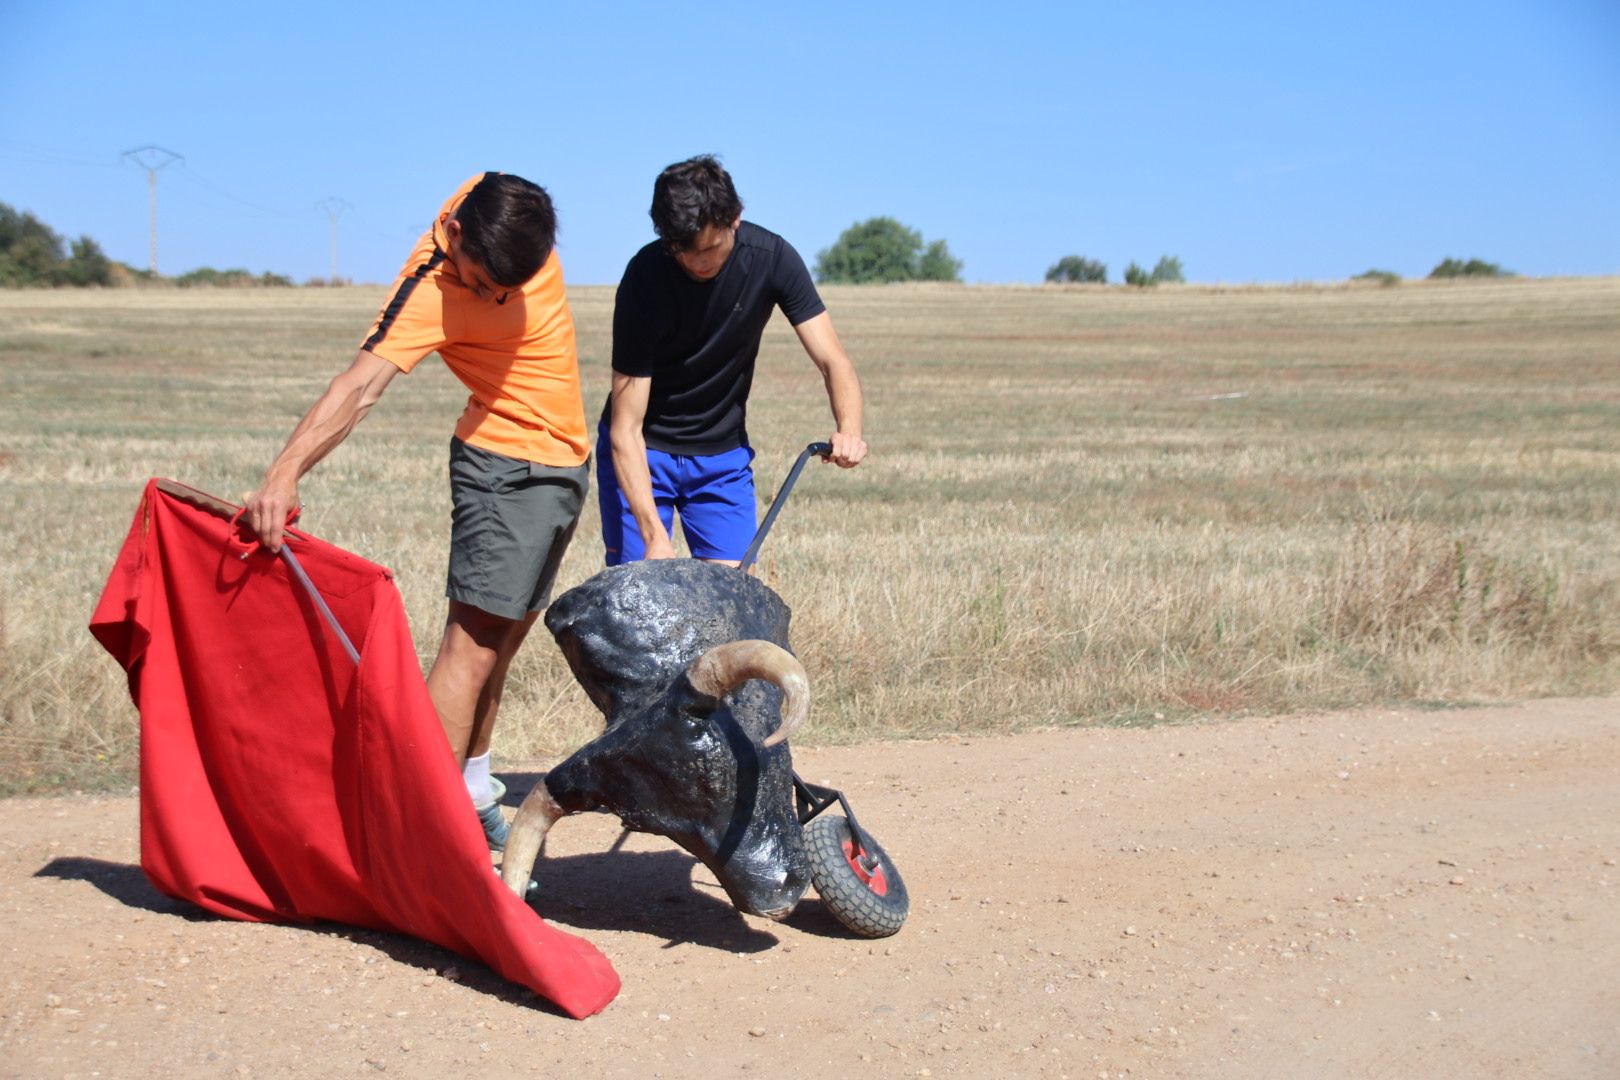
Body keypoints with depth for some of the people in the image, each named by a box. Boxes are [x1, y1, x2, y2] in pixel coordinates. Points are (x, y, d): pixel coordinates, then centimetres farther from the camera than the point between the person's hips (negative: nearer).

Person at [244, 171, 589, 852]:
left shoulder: (505, 204, -10)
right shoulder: (431, 291, -28)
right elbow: (361, 385, -39)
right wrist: (285, 471, -51)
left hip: (562, 463, 7)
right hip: (505, 464, -7)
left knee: (505, 638, 14)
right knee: (475, 638, -14)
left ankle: (474, 793, 25)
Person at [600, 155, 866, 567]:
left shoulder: (772, 258, -16)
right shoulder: (645, 275, -25)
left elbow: (832, 360, -15)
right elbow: (625, 429, -25)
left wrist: (849, 430, -37)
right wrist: (654, 536, -34)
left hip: (724, 453, 3)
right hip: (641, 453, -3)